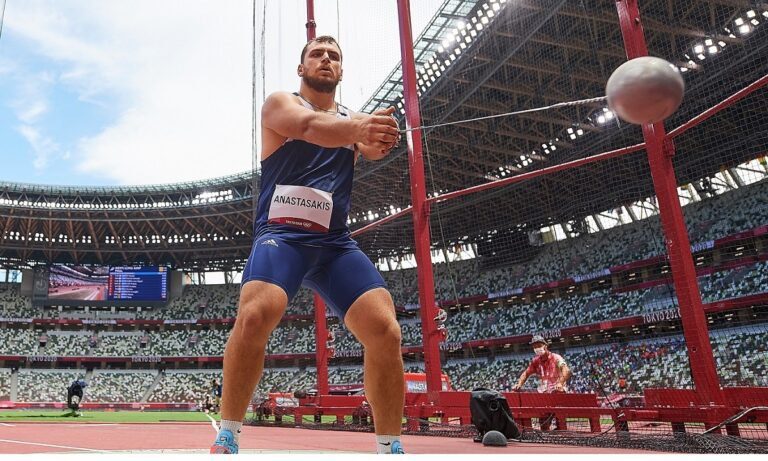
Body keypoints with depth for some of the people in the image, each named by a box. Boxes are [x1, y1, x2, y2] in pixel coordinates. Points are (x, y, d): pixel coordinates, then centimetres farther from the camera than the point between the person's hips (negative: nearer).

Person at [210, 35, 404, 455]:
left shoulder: (353, 117, 19)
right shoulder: (279, 103, 7)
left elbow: (369, 145, -6)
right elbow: (309, 125, -17)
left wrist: (380, 139, -32)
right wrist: (358, 127, -39)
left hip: (336, 241, 4)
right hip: (281, 232, -3)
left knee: (384, 329, -14)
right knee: (256, 314, -29)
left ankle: (389, 448, 3)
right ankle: (227, 438, -9)